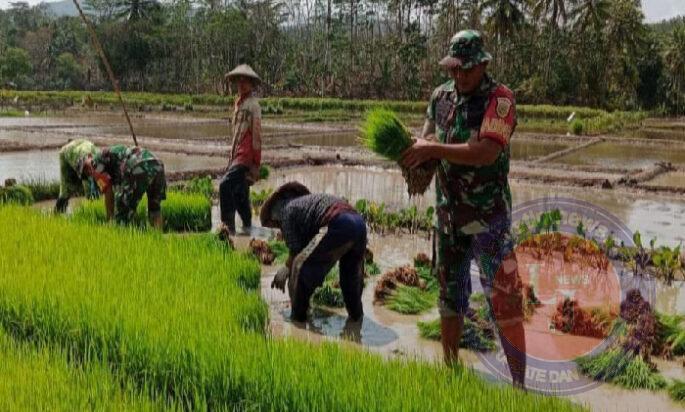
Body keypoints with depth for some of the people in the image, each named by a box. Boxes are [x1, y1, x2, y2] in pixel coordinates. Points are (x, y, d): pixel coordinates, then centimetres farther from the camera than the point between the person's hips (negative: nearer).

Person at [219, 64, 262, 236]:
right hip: (237, 154, 9)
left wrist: (256, 163, -15)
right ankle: (247, 226, 25)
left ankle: (228, 225, -17)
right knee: (239, 193, 13)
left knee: (225, 185, -20)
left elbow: (256, 134, -12)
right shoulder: (239, 103, 17)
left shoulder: (253, 105, -9)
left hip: (247, 154, -9)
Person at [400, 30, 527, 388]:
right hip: (448, 213, 6)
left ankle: (519, 382, 6)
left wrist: (434, 149, -21)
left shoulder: (499, 98, -12)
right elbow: (426, 138, 14)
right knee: (450, 294, 15)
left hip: (489, 216, -6)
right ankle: (451, 370, 29)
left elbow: (486, 152, -24)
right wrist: (417, 164, -9)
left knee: (503, 298, -4)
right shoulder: (441, 96, 6)